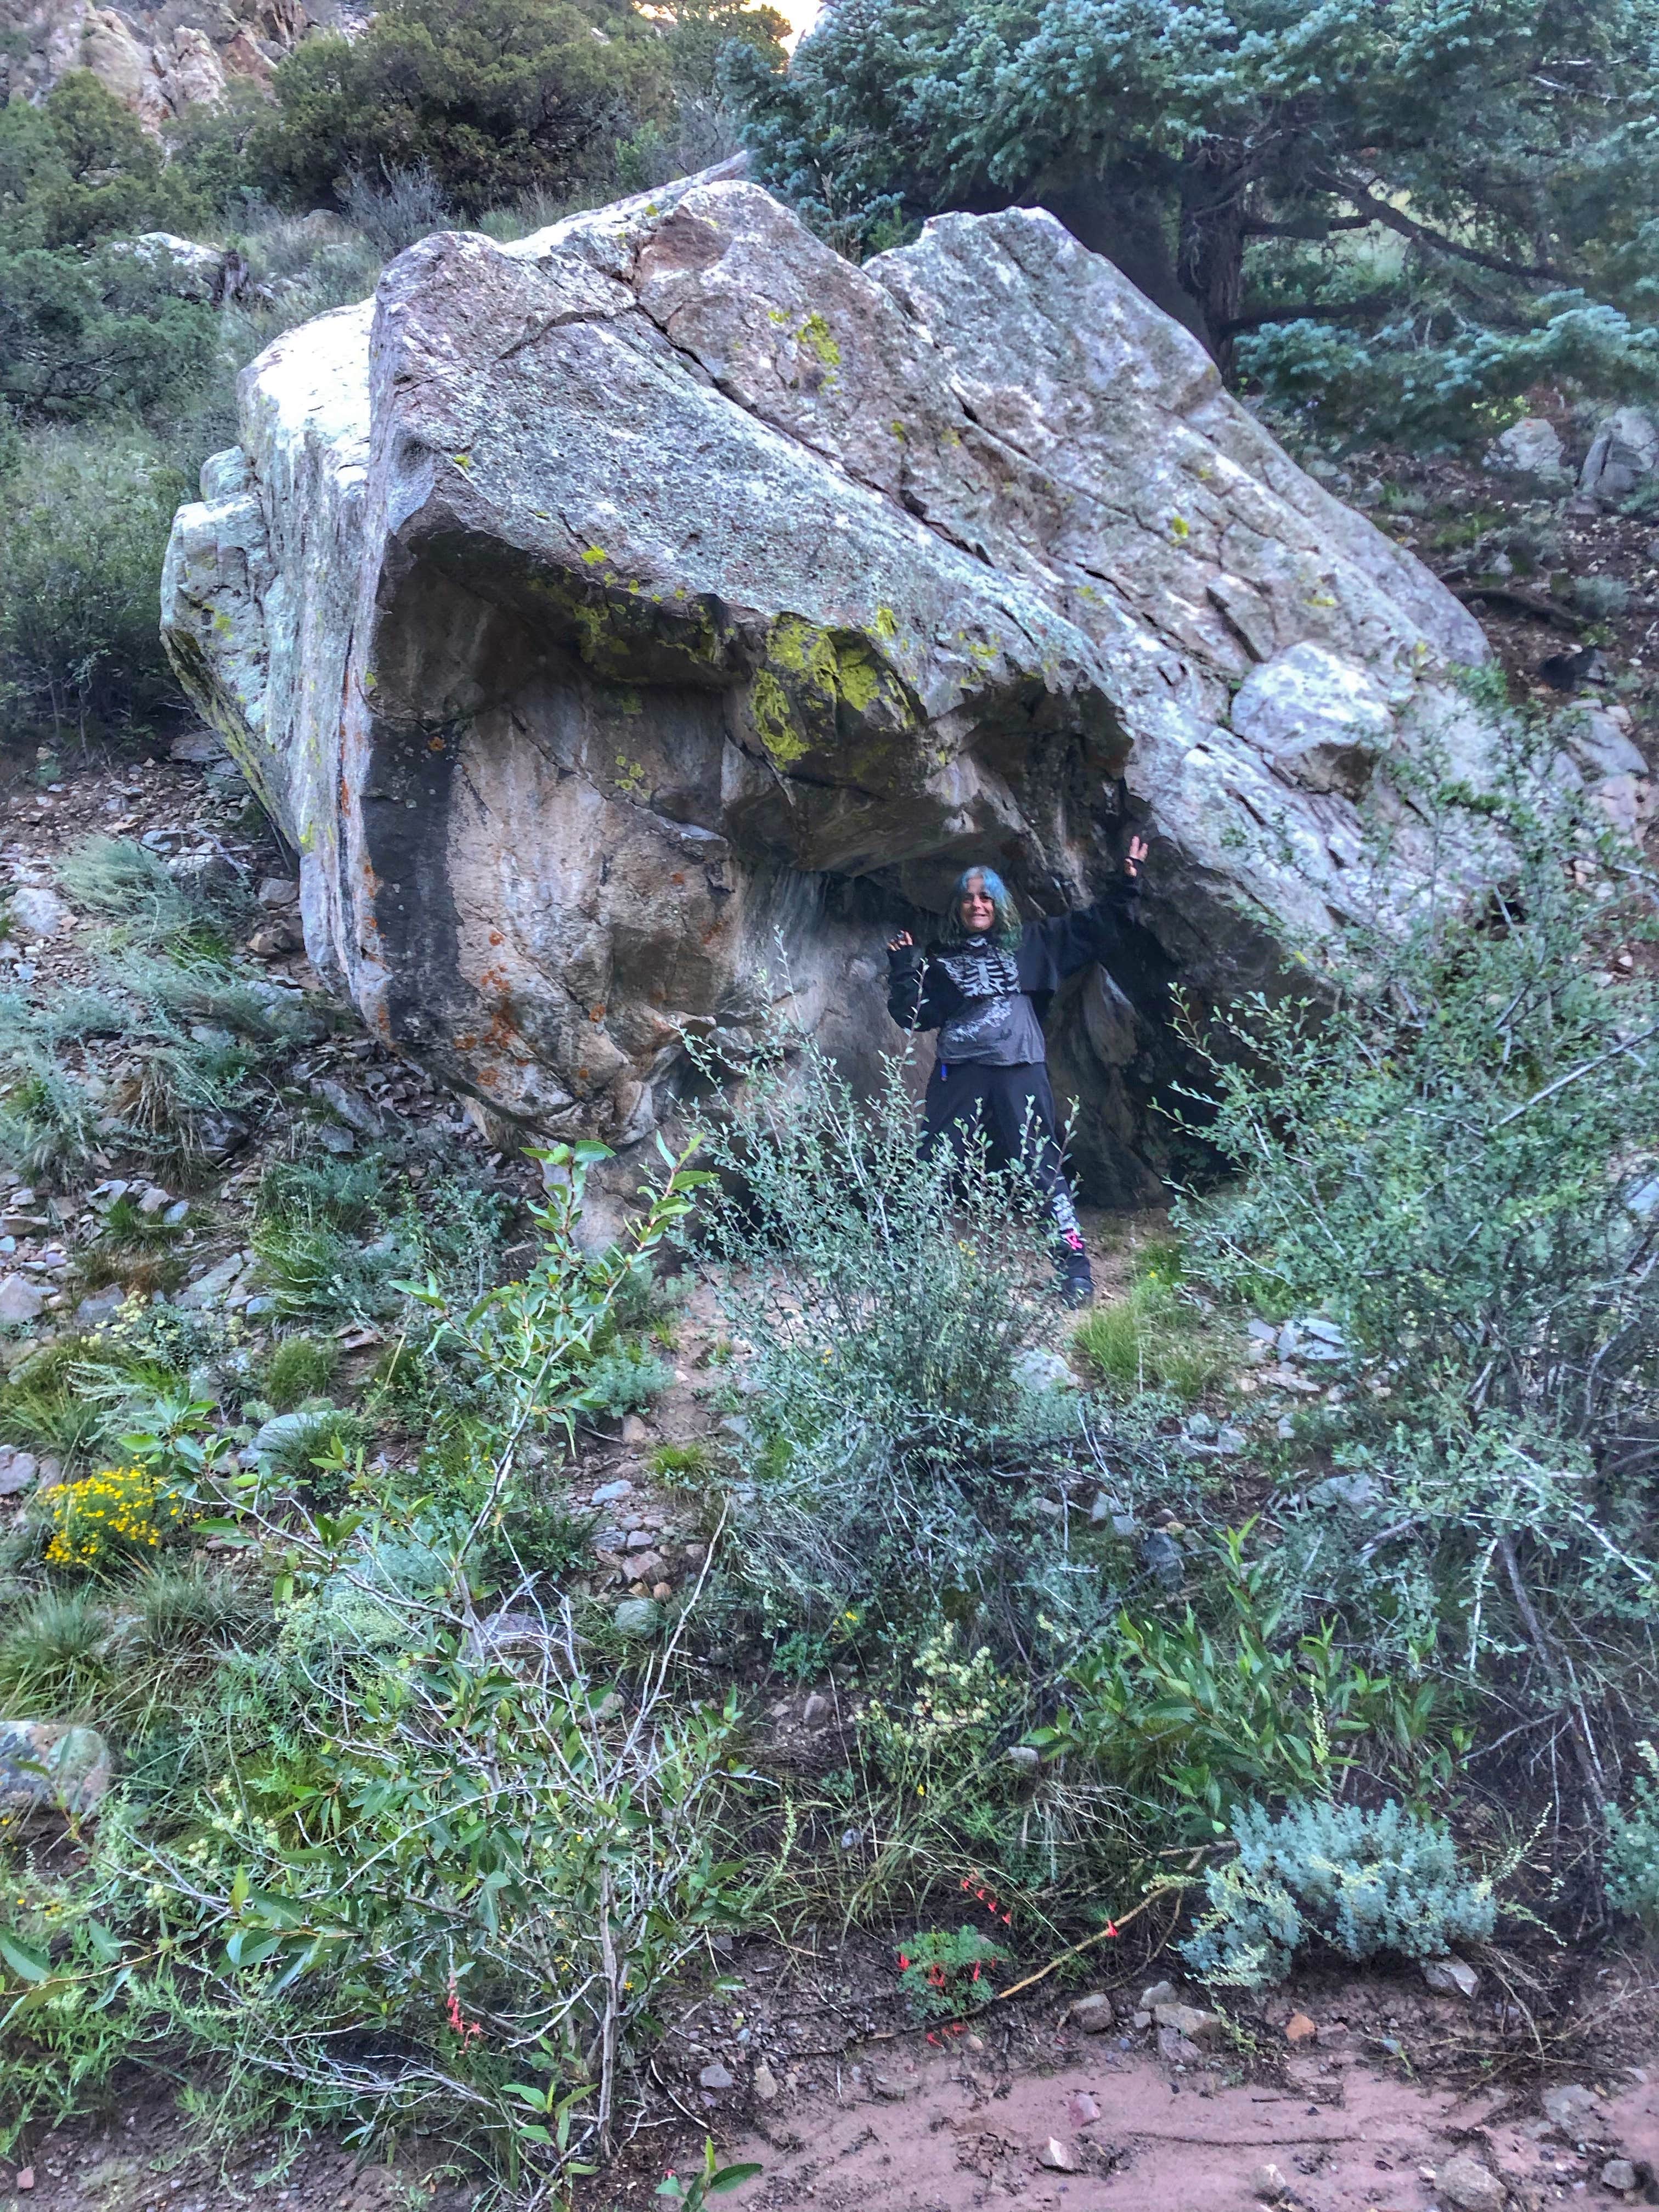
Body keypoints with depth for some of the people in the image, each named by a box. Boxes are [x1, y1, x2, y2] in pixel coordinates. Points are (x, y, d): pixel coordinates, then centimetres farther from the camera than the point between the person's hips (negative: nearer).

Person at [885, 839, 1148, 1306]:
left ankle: (1074, 1261, -7)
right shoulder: (941, 960, 16)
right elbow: (913, 1015, 11)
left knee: (1040, 1164, -8)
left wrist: (1128, 880, 11)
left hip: (1019, 1070, -1)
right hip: (958, 1073, 1)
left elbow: (1092, 926, 16)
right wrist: (902, 968, 4)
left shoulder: (1030, 943, 14)